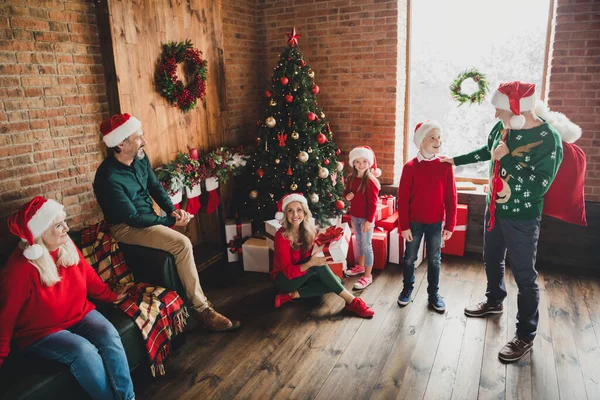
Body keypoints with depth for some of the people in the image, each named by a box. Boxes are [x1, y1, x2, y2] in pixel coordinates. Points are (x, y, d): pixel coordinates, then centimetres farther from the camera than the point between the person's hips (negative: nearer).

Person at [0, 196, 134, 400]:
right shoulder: (19, 269, -23)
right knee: (84, 350, -31)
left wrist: (110, 296, 21)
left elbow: (88, 275, 12)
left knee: (108, 333, -24)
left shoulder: (67, 246, -5)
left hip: (80, 314, 5)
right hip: (41, 332, -5)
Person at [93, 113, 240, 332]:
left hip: (147, 219, 8)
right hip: (127, 227, -8)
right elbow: (132, 218, -22)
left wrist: (173, 210, -8)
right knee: (182, 244, -24)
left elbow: (155, 187, 9)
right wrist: (170, 221, -17)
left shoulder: (140, 158, -2)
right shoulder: (109, 178, -25)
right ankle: (200, 308, -14)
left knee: (183, 244, -12)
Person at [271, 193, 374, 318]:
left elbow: (312, 257, 0)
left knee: (336, 281, -16)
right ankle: (350, 300, -24)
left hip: (302, 276, 7)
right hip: (285, 279, -7)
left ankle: (292, 295, -15)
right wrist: (310, 263, -42)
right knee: (317, 265, -31)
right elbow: (289, 271, -26)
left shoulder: (308, 230, -4)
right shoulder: (281, 236, -23)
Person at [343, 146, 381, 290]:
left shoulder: (371, 181, -19)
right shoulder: (351, 178, 2)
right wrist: (347, 196, -6)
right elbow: (346, 191, 18)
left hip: (366, 218, -7)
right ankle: (360, 266, 40)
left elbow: (373, 203, -18)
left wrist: (369, 220, -20)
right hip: (354, 216, 7)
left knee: (367, 246, 0)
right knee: (359, 242, 22)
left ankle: (368, 276, 8)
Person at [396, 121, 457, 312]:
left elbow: (451, 198, -2)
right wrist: (404, 225, -8)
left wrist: (449, 225, -2)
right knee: (410, 258, 13)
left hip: (436, 222, 1)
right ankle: (407, 289, 33)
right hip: (414, 222, -1)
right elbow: (403, 199, -7)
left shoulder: (445, 165, -5)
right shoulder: (410, 167, -10)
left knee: (434, 259, 13)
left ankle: (434, 293, 29)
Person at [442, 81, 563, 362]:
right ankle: (494, 301, 49)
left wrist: (506, 158, -28)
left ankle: (525, 336, 17)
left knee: (524, 276, 2)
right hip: (495, 209, 7)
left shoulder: (548, 139, -23)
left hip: (522, 219, -7)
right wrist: (455, 160, 24)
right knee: (491, 261, 24)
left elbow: (539, 186, -29)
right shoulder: (502, 127, -4)